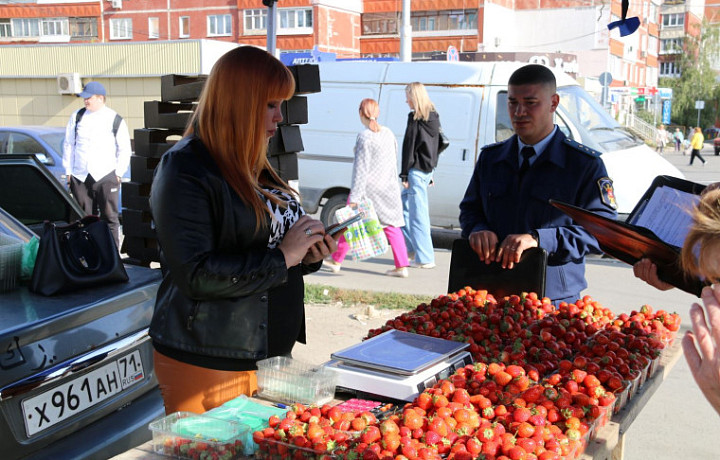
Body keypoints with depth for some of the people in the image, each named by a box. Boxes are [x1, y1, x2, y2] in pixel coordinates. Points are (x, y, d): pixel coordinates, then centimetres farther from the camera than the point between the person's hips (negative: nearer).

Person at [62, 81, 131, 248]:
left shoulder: (115, 120, 1)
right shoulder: (77, 116, 10)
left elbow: (124, 149, 6)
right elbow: (68, 144, 14)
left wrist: (118, 173, 0)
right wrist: (68, 171, 10)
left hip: (106, 177, -3)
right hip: (80, 177, 3)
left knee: (110, 218, -1)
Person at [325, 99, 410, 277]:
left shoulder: (364, 137, -15)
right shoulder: (388, 133, 6)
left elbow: (361, 170, -18)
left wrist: (354, 197, -18)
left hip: (368, 188, -6)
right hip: (388, 187, 6)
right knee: (392, 226, 6)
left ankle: (336, 261, 20)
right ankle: (402, 266, 1)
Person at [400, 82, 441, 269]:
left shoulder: (415, 118, -13)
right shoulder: (433, 117, 11)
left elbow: (409, 146, -14)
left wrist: (404, 174, -12)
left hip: (417, 170, -9)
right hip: (428, 169, 9)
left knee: (418, 214, -4)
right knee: (404, 204, 21)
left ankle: (425, 258, -1)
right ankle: (410, 246, 27)